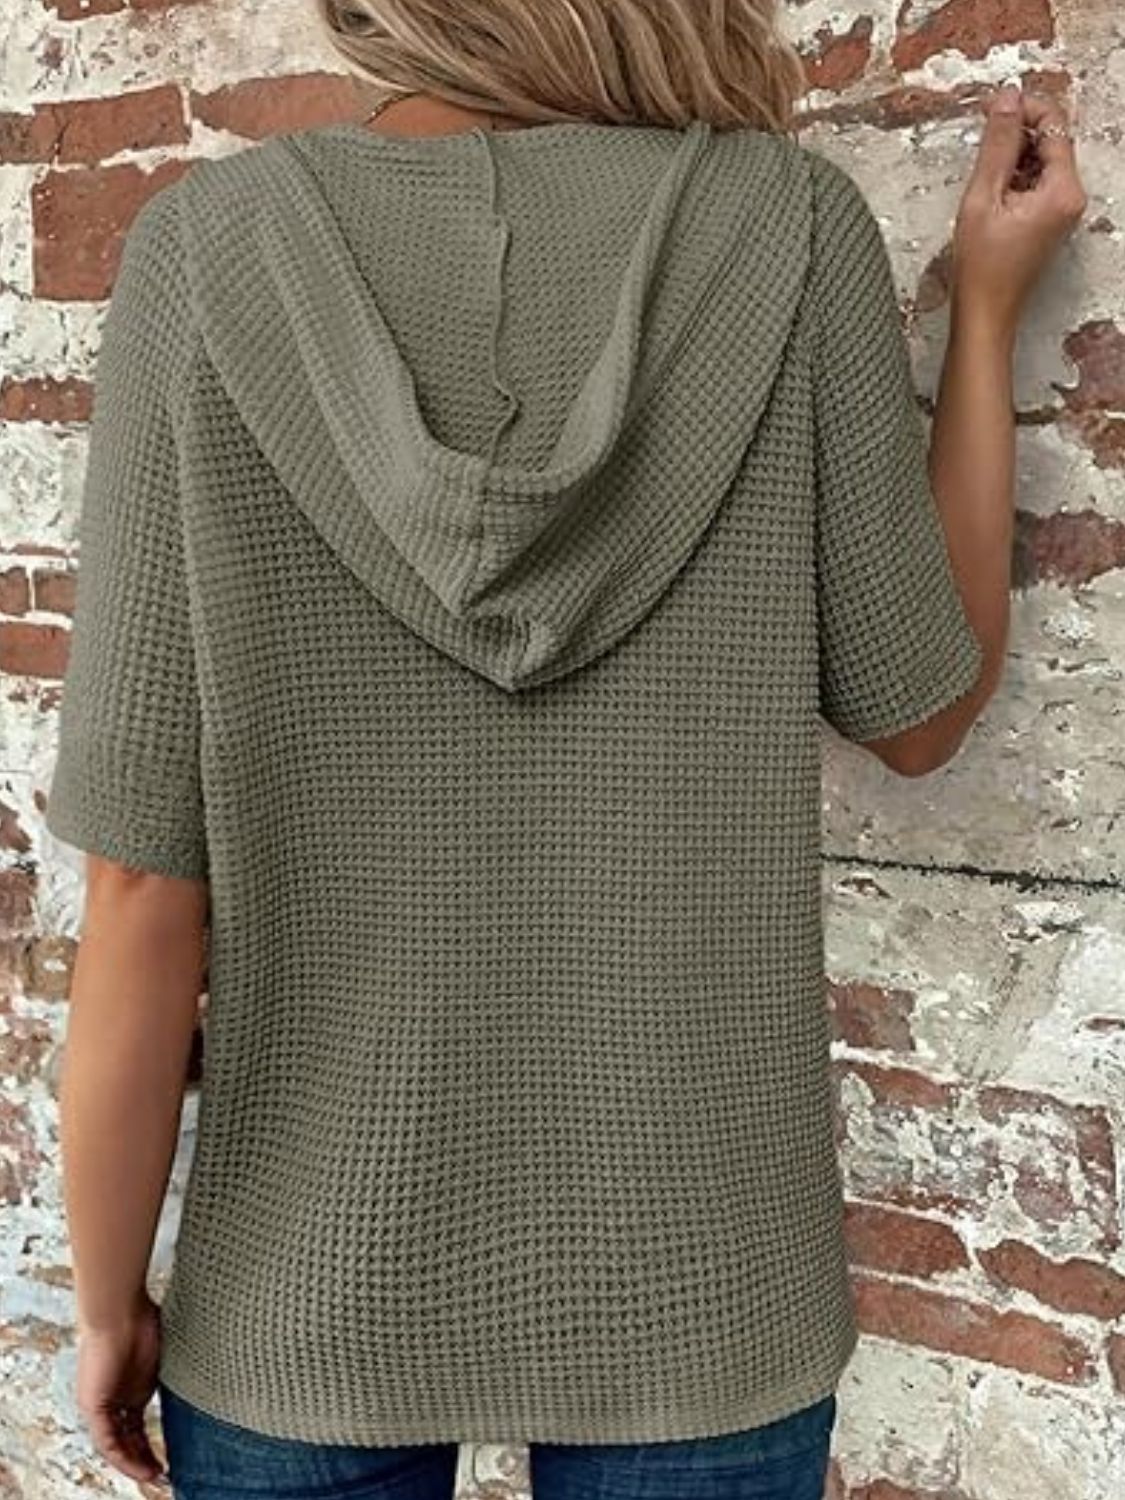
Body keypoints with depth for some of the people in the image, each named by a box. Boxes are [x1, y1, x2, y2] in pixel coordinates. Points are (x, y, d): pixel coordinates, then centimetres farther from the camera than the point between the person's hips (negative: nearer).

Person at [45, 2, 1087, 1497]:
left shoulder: (208, 244, -12)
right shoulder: (791, 228, -11)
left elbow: (145, 881, -13)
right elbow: (919, 710, 0)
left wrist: (108, 1295, 1)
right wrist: (990, 305, 9)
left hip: (309, 1289, 0)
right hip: (693, 1284, 1)